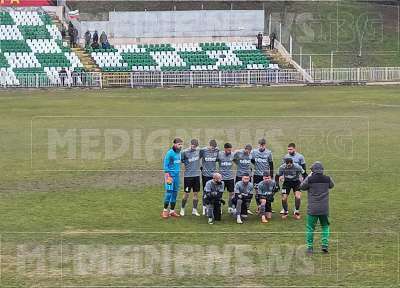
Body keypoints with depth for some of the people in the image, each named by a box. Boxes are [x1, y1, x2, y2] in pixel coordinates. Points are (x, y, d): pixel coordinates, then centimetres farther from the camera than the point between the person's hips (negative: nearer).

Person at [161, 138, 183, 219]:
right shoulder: (170, 153, -12)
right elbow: (165, 165, -12)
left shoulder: (179, 153, 9)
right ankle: (165, 210, 1)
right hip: (170, 175, -7)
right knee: (169, 192, -8)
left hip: (177, 175, 7)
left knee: (175, 193, 9)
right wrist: (168, 176, -16)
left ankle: (172, 211, 15)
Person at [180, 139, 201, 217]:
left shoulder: (199, 151, 1)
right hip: (188, 175, -4)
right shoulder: (185, 152, -10)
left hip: (197, 175, 4)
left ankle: (194, 210, 16)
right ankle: (182, 209, 16)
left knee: (196, 193, 7)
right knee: (187, 194, 0)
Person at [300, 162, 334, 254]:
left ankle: (309, 247, 8)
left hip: (312, 209, -2)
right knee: (325, 226, 17)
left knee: (310, 228, 8)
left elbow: (302, 187, 7)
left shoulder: (310, 179, -10)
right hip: (324, 209, 2)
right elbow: (331, 185, 19)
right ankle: (325, 245, 7)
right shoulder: (327, 179, -3)